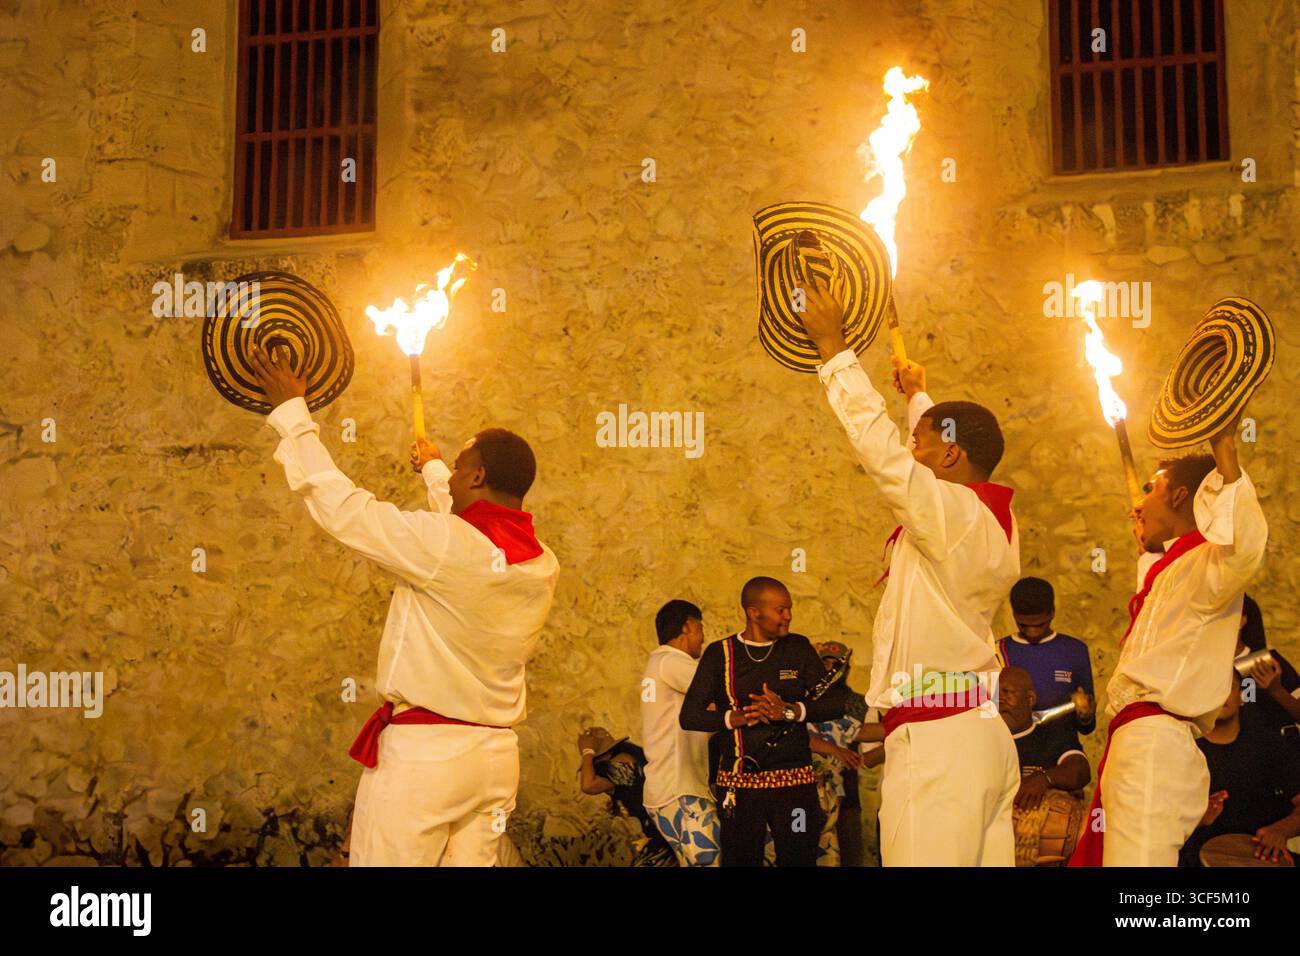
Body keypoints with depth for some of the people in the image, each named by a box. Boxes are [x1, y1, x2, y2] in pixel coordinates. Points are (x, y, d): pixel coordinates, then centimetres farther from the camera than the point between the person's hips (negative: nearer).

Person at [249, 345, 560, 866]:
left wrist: (292, 411, 3)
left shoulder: (445, 545, -16)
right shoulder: (542, 565, 5)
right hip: (496, 751, 7)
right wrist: (434, 470, 44)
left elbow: (339, 505, -10)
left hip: (420, 750, -7)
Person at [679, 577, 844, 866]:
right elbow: (689, 716, 0)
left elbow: (835, 704, 4)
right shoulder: (719, 654, 4)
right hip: (739, 782, -1)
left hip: (794, 780, 1)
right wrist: (739, 717, -14)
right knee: (739, 859, 3)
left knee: (800, 858, -2)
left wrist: (790, 711, -13)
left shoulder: (798, 648, 9)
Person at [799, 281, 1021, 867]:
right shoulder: (995, 519, 14)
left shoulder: (950, 512, -12)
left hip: (934, 737, -9)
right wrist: (918, 395, 47)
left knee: (926, 860, -8)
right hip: (988, 733, 9)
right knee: (988, 859, 9)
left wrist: (834, 348, -3)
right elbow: (948, 445, 31)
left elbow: (879, 444, -12)